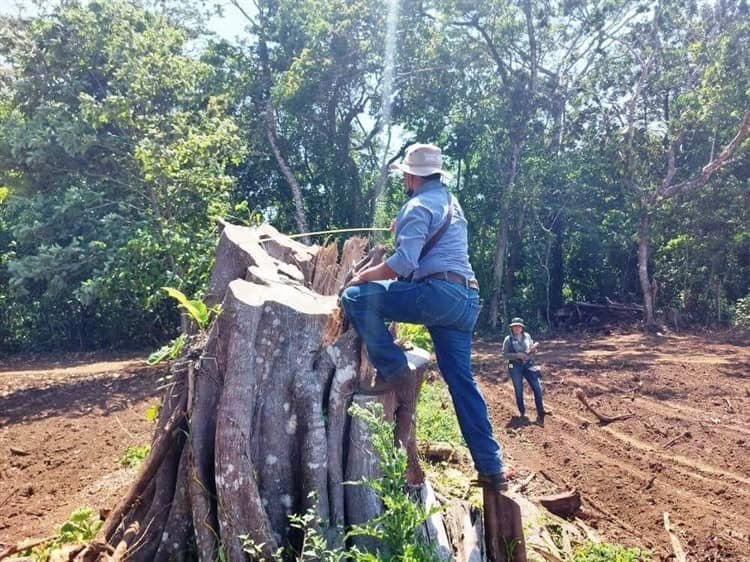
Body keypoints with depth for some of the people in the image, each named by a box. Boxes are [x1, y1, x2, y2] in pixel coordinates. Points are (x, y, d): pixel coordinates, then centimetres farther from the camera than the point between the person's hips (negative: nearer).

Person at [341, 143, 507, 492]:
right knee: (461, 381, 11)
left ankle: (392, 368, -7)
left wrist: (363, 276, -1)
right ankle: (491, 468, 12)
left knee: (356, 298, -6)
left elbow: (404, 263, -14)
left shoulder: (418, 206, -1)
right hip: (466, 299, 9)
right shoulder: (451, 202, 26)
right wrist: (401, 229, 33)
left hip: (438, 292, -9)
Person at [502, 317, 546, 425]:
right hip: (515, 367, -2)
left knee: (537, 388, -5)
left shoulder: (527, 336, 3)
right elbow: (505, 354, -7)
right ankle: (522, 413, 26)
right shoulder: (509, 339, -7)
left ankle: (540, 415, 5)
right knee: (519, 391, 6)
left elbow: (532, 349, 15)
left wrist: (533, 350, -9)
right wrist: (517, 355, -21)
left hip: (528, 365, 3)